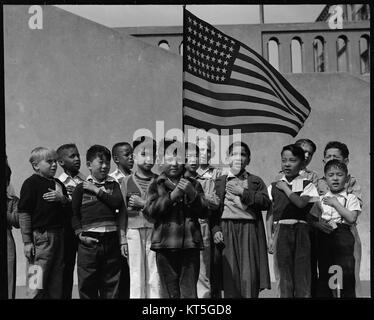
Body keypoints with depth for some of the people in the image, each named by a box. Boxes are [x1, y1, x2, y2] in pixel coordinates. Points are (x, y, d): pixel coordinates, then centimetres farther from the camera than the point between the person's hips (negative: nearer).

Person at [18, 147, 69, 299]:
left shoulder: (58, 183, 15)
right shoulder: (31, 183, -7)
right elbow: (24, 214, -11)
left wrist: (62, 198, -4)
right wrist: (27, 241, -14)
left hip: (59, 235, 7)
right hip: (40, 236, -7)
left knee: (57, 283, 13)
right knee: (36, 285, -4)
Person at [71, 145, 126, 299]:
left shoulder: (113, 185, 11)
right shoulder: (81, 188, 4)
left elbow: (117, 203, -8)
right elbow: (74, 214, 3)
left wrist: (97, 190, -6)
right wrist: (80, 234, -9)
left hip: (111, 240, 2)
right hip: (89, 241, -2)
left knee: (111, 283, 9)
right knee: (87, 285, 3)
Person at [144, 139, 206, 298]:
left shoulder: (193, 184, 13)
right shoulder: (156, 185, 11)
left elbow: (203, 212, 5)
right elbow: (150, 211, -4)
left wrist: (192, 194, -12)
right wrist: (171, 196, -14)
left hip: (190, 245, 0)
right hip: (165, 245, 0)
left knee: (189, 292, -3)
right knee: (171, 293, 5)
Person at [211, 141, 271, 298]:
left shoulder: (256, 181, 13)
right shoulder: (220, 181, 14)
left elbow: (266, 202, -2)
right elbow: (213, 208, 7)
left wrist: (243, 193, -8)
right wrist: (215, 229, -6)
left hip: (250, 231, 0)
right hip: (227, 230, 0)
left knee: (250, 275, -5)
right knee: (230, 274, -3)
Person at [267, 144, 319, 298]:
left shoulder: (307, 185, 6)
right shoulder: (274, 187, 11)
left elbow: (301, 203, -12)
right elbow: (270, 213, 8)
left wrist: (285, 188, -3)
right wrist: (269, 237, 1)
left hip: (300, 230, -1)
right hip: (281, 230, 1)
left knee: (302, 271, -2)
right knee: (284, 273, 3)